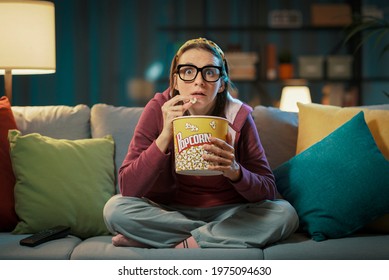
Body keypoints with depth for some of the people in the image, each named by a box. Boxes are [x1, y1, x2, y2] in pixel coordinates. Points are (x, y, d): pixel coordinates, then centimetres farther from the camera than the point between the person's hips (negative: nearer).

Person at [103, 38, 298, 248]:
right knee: (115, 208, -26)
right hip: (169, 212, 0)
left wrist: (235, 171, -32)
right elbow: (128, 189, -19)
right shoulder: (158, 110, -12)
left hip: (227, 213, 0)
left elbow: (268, 191, -10)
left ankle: (178, 244, -19)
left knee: (284, 213, -24)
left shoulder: (238, 117, -11)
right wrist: (165, 135, -30)